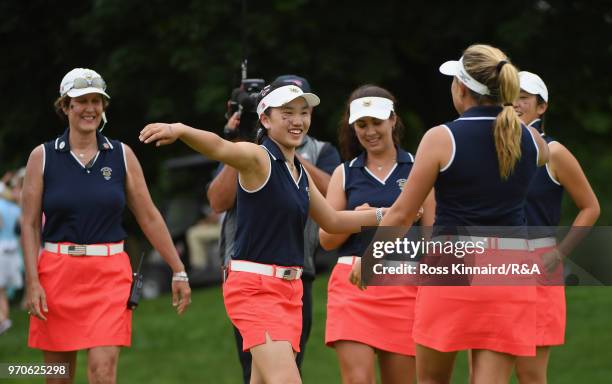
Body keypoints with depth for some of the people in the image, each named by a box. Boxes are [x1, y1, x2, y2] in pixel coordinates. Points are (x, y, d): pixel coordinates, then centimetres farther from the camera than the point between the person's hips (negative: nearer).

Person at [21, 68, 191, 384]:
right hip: (57, 272, 0)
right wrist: (32, 282, -9)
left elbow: (149, 218, 9)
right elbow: (30, 224, 1)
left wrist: (178, 272, 7)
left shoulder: (122, 155, 6)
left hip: (110, 274, 0)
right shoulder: (43, 156, 2)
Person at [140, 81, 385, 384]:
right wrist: (179, 130, -51)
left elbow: (333, 221, 29)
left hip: (290, 288, 8)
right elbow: (220, 148, -31)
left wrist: (383, 214, 25)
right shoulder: (258, 157, -9)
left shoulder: (301, 173, 15)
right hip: (255, 287, -8)